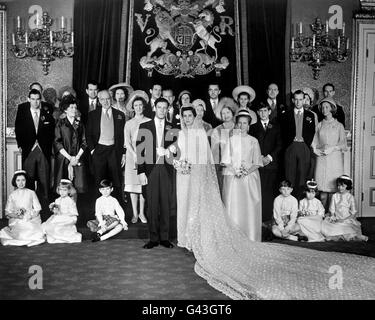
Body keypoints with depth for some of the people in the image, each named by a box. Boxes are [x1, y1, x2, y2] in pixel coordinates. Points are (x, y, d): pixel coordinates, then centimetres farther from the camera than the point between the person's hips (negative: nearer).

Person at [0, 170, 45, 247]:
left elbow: (37, 210, 4)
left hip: (31, 220, 0)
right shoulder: (12, 195, 7)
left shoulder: (31, 193, 4)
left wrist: (29, 215, -14)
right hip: (16, 221, 0)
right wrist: (16, 216, -13)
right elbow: (7, 212, 7)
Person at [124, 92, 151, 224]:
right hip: (132, 155, 1)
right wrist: (135, 155, -14)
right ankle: (135, 213, 8)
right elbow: (127, 142, 0)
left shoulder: (149, 122, 6)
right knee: (133, 184, 0)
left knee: (144, 184, -1)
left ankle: (142, 213, 8)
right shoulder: (129, 124, 9)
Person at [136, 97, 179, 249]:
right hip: (150, 168, -1)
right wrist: (141, 171, -5)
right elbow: (140, 150, 2)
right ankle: (153, 238, 9)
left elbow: (177, 148, 14)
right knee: (152, 204, 0)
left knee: (166, 203, 4)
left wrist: (169, 150, -9)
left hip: (167, 169, 2)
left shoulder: (172, 128, 11)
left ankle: (164, 237, 13)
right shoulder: (144, 127, 6)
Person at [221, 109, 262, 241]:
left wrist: (248, 171, -12)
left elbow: (257, 163, 5)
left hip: (250, 177, 0)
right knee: (233, 206, -4)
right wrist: (234, 171, -12)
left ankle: (251, 238, 4)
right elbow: (226, 160, 4)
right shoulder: (232, 139, 9)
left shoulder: (253, 141, 9)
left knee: (250, 207, -3)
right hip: (233, 177, 0)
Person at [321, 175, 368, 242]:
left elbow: (354, 213, -2)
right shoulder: (335, 196, 7)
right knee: (324, 225, -25)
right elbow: (332, 210, 8)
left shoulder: (350, 197, 0)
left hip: (348, 219, -2)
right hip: (336, 219, 2)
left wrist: (344, 220, -15)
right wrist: (333, 217, -13)